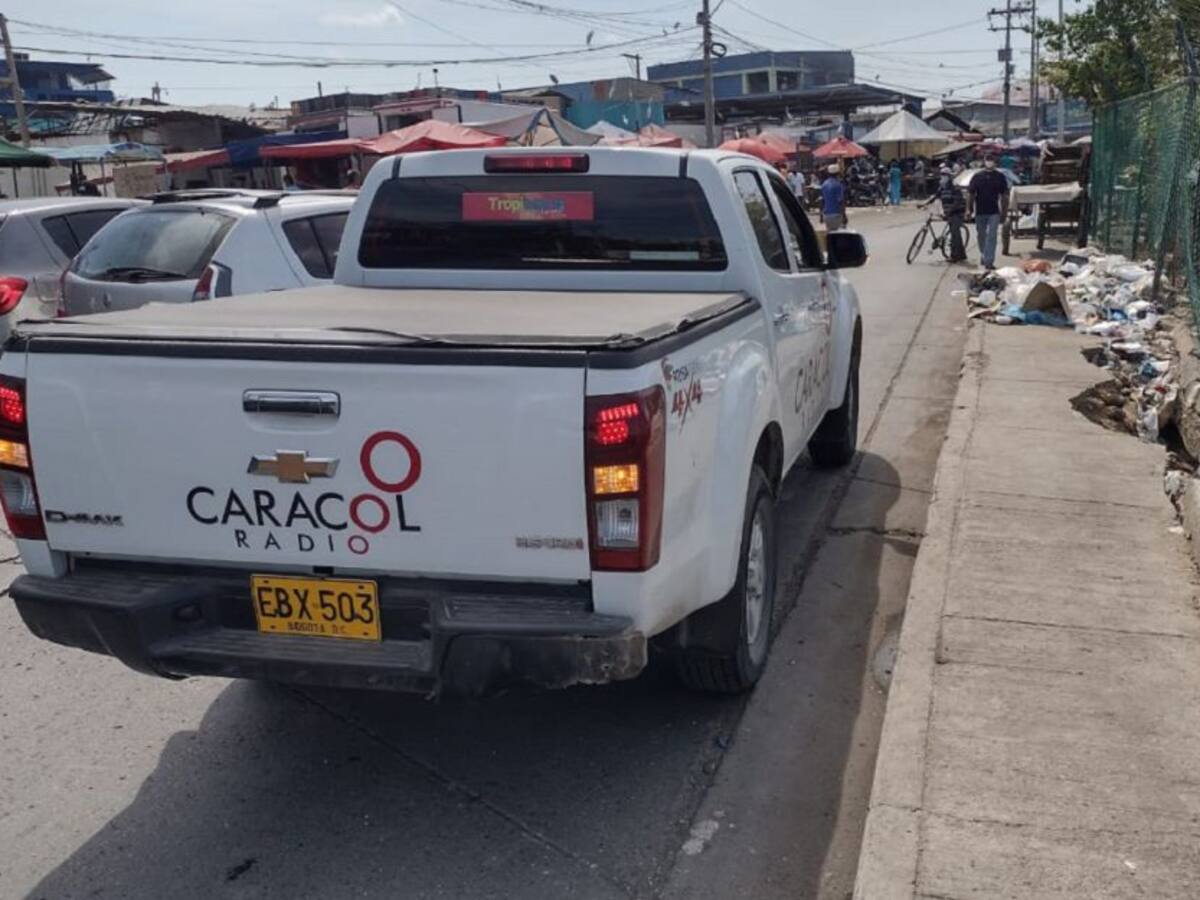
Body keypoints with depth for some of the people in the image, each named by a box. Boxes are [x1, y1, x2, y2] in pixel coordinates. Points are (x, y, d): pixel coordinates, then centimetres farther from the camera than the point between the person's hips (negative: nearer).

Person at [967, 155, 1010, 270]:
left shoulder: (1000, 177, 3)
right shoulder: (977, 177, 4)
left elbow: (1004, 195, 6)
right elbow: (971, 194, 4)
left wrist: (1004, 211, 2)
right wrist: (969, 209, -2)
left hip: (994, 212, -2)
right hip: (980, 212, 2)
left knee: (991, 237, -10)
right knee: (982, 237, 14)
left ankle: (988, 261, -13)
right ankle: (983, 255, 36)